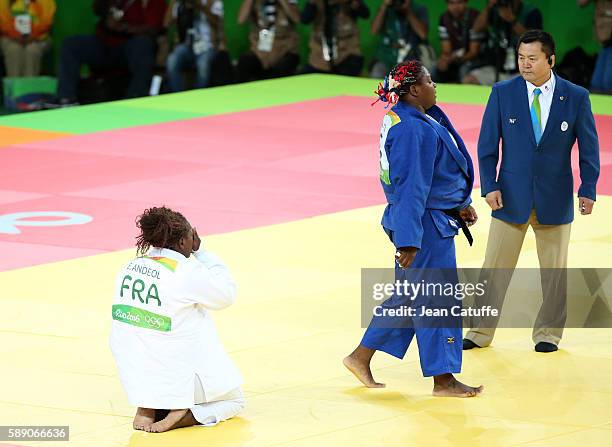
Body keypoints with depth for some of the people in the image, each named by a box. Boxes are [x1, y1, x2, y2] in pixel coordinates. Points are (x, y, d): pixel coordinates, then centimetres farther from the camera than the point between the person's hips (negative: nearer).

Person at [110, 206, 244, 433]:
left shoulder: (130, 267, -1)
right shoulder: (188, 274, -18)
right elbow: (227, 294, 0)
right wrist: (200, 251, 3)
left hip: (135, 377, 5)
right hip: (176, 378, -5)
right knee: (233, 400, 22)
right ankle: (181, 415, -8)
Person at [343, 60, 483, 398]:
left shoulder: (414, 119, 9)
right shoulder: (413, 130, -23)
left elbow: (439, 170, 20)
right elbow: (410, 188, -24)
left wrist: (460, 204, 20)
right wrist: (408, 241, -24)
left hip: (437, 220, 11)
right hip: (426, 225, -11)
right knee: (436, 299, 0)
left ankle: (361, 358, 24)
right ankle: (443, 380, 9)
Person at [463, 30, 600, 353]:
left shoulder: (576, 97, -3)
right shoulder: (503, 93, -2)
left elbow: (588, 146, 1)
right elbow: (487, 144, 1)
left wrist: (588, 190, -6)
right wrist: (489, 186, -7)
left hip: (555, 199, 0)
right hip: (511, 195, 0)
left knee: (554, 270, 8)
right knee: (495, 267, 2)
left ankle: (548, 334, 19)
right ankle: (481, 332, 9)